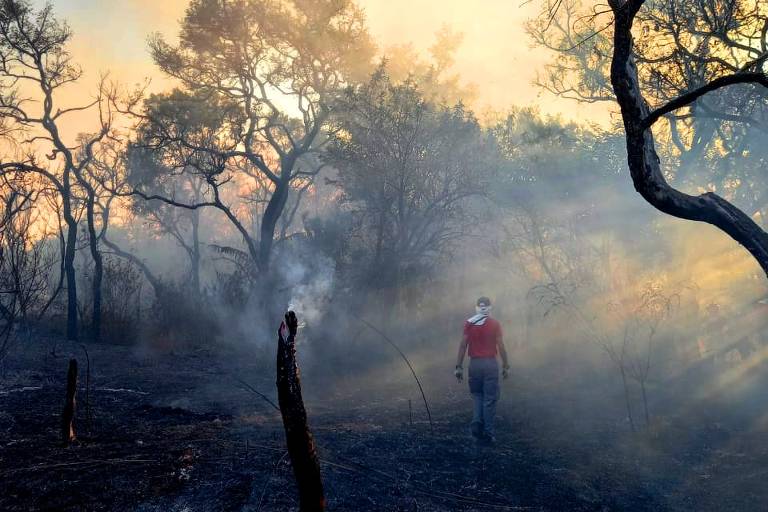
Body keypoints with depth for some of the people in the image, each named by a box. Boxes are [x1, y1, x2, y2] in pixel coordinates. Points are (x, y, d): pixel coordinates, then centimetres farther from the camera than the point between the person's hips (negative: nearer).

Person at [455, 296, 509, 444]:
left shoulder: (469, 323, 1)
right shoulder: (495, 324, -3)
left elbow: (463, 346, -2)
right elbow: (501, 347, -4)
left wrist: (459, 367, 2)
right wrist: (506, 366, 4)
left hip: (474, 363, 2)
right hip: (491, 363, -2)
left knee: (477, 395, 19)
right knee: (490, 399, 4)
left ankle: (476, 422, -3)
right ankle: (487, 435, 4)